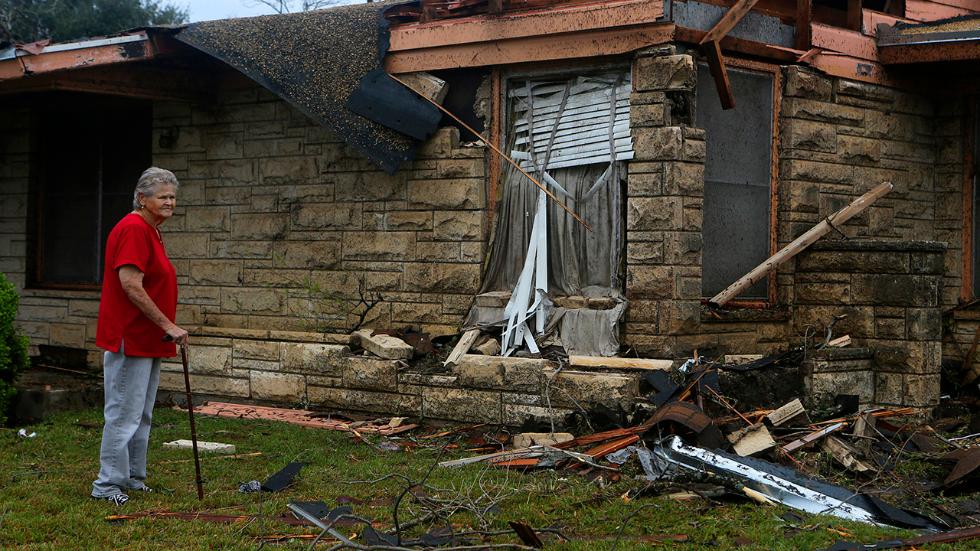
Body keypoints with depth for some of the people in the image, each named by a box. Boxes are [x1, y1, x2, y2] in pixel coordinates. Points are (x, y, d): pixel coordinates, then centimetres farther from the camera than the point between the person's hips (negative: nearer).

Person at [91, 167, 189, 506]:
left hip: (147, 342, 10)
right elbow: (131, 285, -24)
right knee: (124, 414, -7)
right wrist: (168, 325, -22)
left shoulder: (150, 231, 16)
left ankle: (133, 478, 25)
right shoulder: (133, 229, -16)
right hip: (129, 340, -10)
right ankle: (108, 486, -1)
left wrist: (165, 330, 23)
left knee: (141, 415, 16)